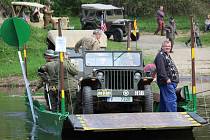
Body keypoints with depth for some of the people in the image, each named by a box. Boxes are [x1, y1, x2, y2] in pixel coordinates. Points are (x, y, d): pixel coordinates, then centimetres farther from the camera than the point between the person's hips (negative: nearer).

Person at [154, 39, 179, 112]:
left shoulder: (167, 55, 22)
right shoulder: (160, 56, -12)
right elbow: (161, 69, -22)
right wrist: (166, 79, -25)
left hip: (170, 82, 11)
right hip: (167, 83, -11)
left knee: (164, 101, 13)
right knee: (172, 99, -15)